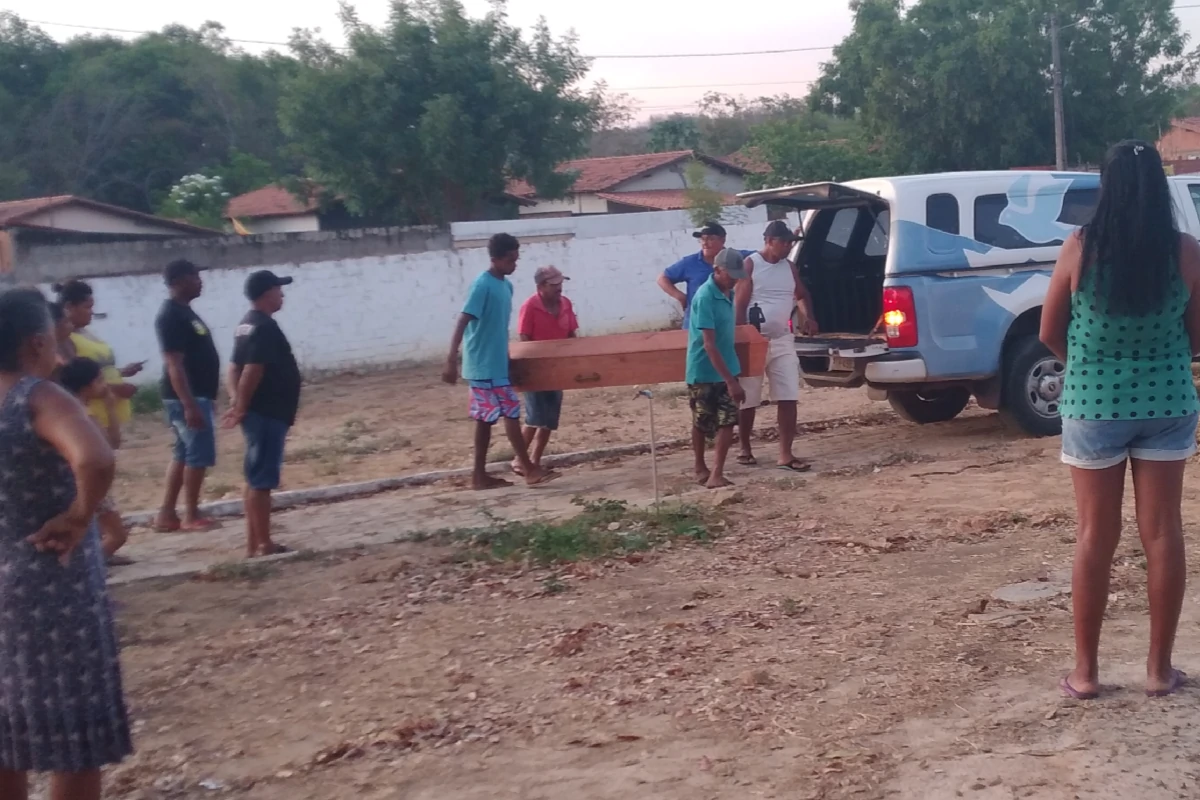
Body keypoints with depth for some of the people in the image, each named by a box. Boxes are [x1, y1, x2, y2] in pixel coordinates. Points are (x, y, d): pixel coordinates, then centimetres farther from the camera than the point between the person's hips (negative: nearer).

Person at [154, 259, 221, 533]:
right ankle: (191, 516, 3)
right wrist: (189, 404, -26)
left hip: (196, 395, 10)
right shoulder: (172, 316, -17)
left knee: (184, 454, 12)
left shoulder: (185, 312, 15)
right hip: (187, 397, -10)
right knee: (199, 455, -5)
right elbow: (174, 365, -22)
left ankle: (167, 515, 15)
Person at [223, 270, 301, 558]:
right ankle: (264, 544, -3)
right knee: (261, 480, -6)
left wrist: (236, 400, 0)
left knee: (257, 479, 12)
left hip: (259, 412, 10)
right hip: (268, 413, -10)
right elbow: (252, 371, -23)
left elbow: (235, 367, 13)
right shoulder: (265, 327, -16)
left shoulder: (248, 325, 15)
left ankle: (254, 544, 17)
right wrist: (242, 408, -15)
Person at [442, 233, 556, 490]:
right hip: (485, 365, -9)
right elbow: (462, 322, -22)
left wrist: (506, 357, 26)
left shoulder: (506, 286, 11)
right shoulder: (482, 285, -16)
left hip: (495, 363, 9)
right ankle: (529, 469, 1)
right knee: (511, 413, -6)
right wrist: (451, 361, -29)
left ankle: (480, 475, 15)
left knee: (486, 418, 10)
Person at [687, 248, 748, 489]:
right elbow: (709, 344, -25)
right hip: (704, 372, -7)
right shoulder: (705, 297, -22)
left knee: (727, 422, -1)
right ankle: (701, 468, 23)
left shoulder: (727, 293, 3)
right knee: (701, 423, 8)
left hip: (725, 371, 7)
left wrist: (732, 377, 16)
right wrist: (731, 381, -28)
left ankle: (716, 474, 2)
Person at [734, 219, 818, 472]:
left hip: (783, 340, 5)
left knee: (788, 398, -5)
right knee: (748, 400, 6)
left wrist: (809, 316, 7)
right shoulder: (750, 265, -7)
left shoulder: (789, 267, 10)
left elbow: (802, 295, 27)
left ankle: (786, 455, -3)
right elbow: (739, 306, -10)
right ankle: (745, 448, 23)